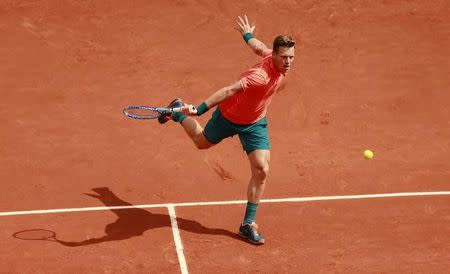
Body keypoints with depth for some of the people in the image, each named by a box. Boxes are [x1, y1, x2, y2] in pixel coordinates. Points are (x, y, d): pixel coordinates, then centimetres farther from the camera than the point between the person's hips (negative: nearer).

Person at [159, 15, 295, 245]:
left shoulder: (278, 60, -17)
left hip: (254, 123, 5)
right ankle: (178, 112, 55)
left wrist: (248, 34, 24)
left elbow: (259, 48, 3)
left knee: (261, 170, -7)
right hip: (228, 117, -5)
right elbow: (229, 90, -49)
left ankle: (248, 224, 6)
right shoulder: (261, 76, -42)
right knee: (202, 142, 25)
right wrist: (200, 109, -57)